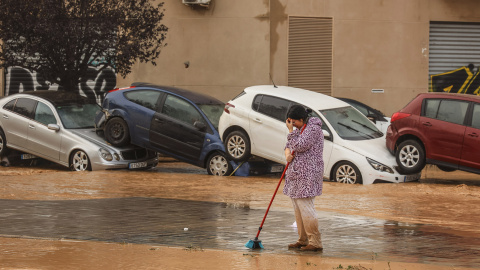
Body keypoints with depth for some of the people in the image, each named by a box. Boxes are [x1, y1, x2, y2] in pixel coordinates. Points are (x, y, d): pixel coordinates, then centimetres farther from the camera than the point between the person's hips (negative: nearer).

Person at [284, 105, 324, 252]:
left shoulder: (313, 128, -12)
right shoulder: (298, 129, 16)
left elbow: (300, 146, -21)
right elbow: (289, 145, 23)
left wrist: (291, 131, -11)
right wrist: (288, 153, 0)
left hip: (307, 175, -10)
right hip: (296, 174, 10)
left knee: (305, 207, -13)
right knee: (298, 209, 11)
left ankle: (315, 243, -10)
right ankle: (303, 241, 17)